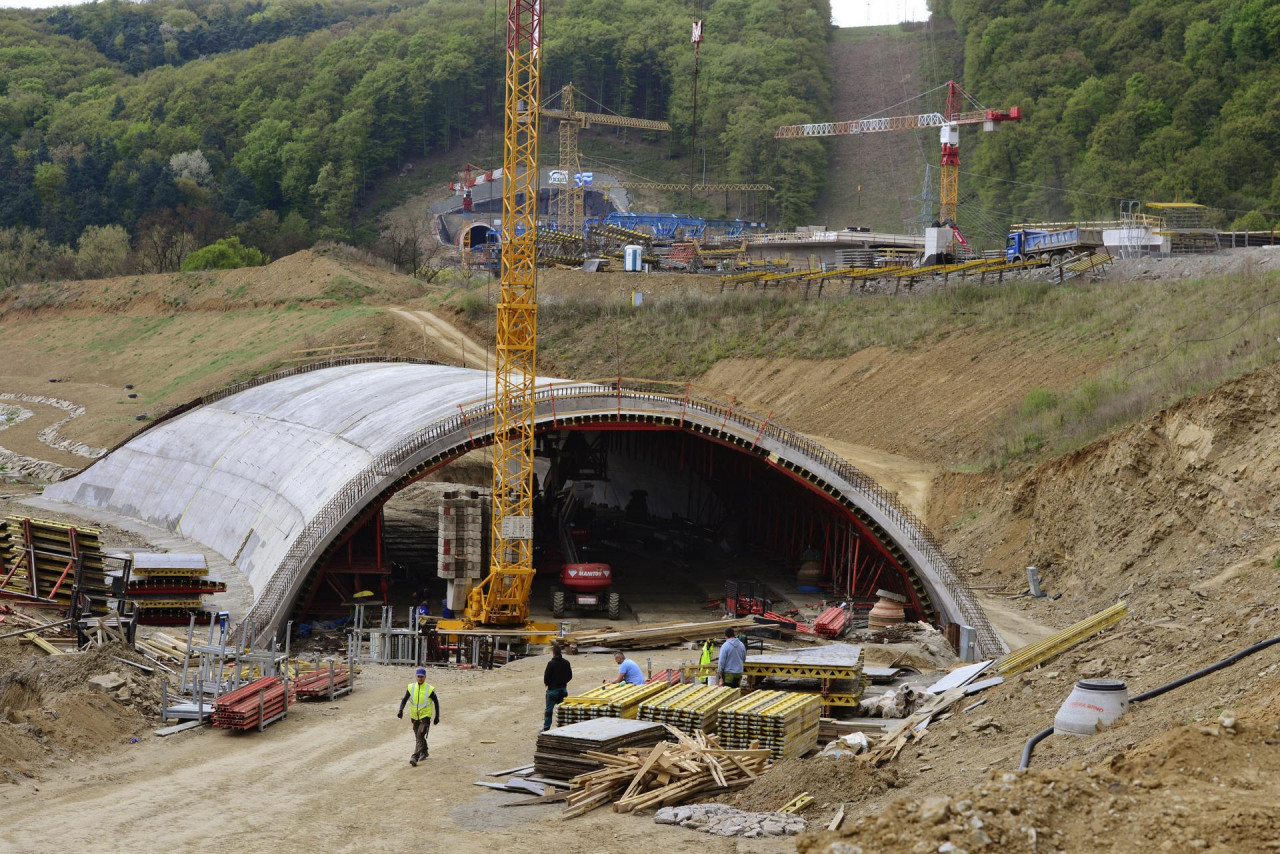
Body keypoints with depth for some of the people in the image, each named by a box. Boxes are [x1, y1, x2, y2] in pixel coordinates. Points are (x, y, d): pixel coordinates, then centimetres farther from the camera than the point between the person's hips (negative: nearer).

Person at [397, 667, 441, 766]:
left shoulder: (430, 689, -11)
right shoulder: (411, 687, -2)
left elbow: (436, 702, 0)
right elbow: (404, 699, 4)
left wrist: (437, 716, 2)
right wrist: (401, 710, -13)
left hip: (425, 717, -5)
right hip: (414, 717, 5)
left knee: (420, 736, -18)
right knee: (418, 737, 19)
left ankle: (415, 757, -23)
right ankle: (424, 752, 41)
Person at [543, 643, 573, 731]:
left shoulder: (551, 664, -17)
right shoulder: (566, 663, -1)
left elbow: (546, 677, -14)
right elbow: (570, 676, 6)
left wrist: (546, 683, 7)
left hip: (552, 690, -4)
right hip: (563, 689, 4)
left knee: (549, 710, 5)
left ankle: (546, 728, 7)